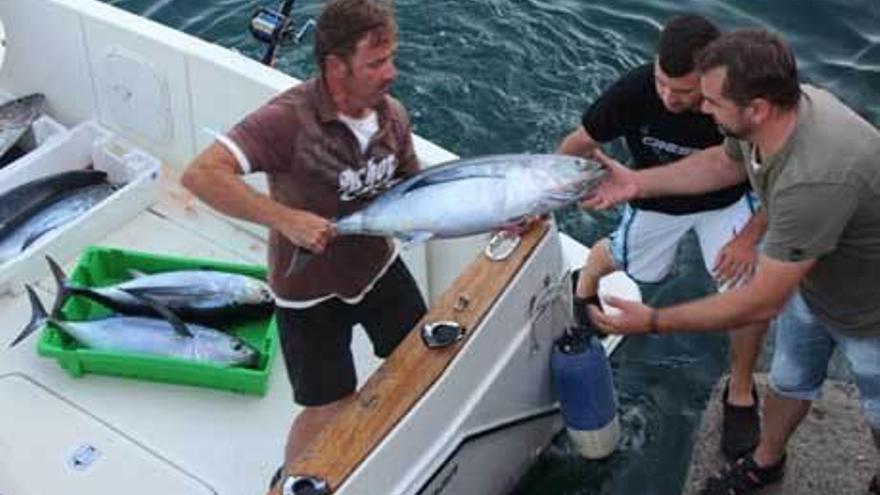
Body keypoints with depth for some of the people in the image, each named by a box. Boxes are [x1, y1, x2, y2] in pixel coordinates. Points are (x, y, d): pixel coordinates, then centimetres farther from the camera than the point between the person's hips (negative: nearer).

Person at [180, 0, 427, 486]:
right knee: (329, 408, 5)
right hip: (309, 289, -6)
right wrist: (287, 219, -40)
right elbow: (201, 175, -38)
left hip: (377, 266, 6)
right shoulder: (289, 118, -31)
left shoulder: (391, 114, -10)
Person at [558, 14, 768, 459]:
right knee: (621, 259, 20)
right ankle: (587, 279, 59)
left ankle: (740, 394, 13)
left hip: (725, 201, -1)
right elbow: (582, 143, -18)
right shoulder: (635, 90, -35)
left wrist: (750, 237, -26)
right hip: (657, 199, 1)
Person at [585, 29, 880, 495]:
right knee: (789, 381, 28)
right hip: (810, 285, 7)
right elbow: (725, 162, 4)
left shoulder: (815, 183, -47)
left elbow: (761, 303, -37)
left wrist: (654, 322, -31)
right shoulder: (778, 107, -21)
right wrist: (640, 182, -3)